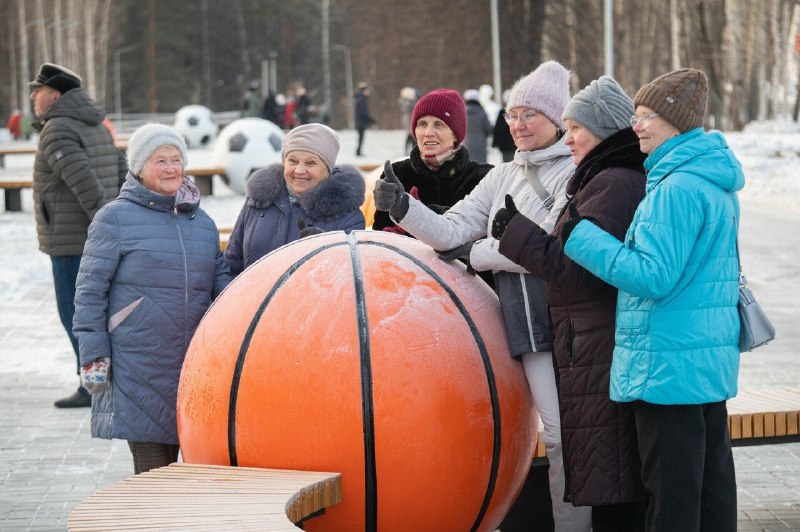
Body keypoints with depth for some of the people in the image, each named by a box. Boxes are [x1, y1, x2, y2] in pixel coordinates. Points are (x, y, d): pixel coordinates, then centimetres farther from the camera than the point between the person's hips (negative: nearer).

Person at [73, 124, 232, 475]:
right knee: (152, 468, -5)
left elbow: (222, 284, 21)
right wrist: (93, 357, -8)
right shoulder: (115, 218, -1)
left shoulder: (203, 222, 16)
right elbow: (89, 292, -2)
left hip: (195, 364, 5)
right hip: (138, 364, -5)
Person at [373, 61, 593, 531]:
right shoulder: (503, 178, 18)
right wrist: (402, 207, -9)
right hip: (532, 326, 5)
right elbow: (452, 232, 8)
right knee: (562, 437, 5)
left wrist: (476, 254, -1)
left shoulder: (578, 172, -5)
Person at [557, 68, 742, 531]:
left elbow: (653, 276, -21)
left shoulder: (677, 188, -18)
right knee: (713, 480, 15)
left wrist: (581, 235, -15)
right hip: (713, 358, 10)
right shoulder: (716, 182, 12)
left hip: (670, 366, -10)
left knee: (672, 492, -4)